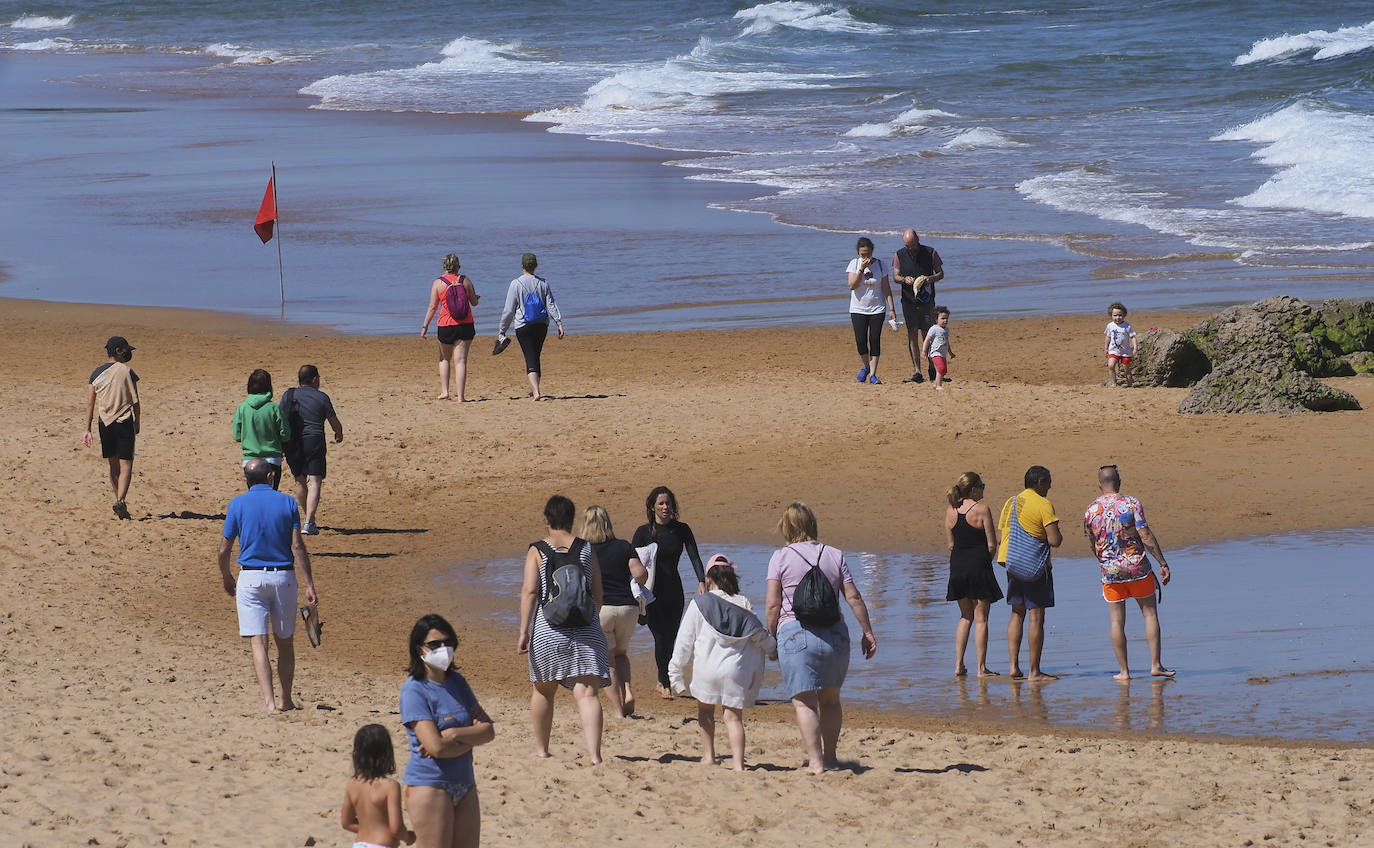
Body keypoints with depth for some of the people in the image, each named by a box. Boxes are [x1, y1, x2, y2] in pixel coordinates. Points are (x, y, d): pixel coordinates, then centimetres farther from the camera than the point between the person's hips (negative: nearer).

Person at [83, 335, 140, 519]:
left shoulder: (97, 374, 4)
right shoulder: (127, 372, -7)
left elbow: (90, 403, 3)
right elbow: (135, 402, -5)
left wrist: (87, 430, 5)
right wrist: (137, 424, 8)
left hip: (105, 424, 4)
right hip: (124, 422, -4)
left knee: (113, 465, 15)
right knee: (126, 465, -3)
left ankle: (119, 503, 21)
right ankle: (120, 501, -22)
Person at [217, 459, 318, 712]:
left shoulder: (238, 504, -1)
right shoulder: (287, 502, -1)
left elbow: (224, 550, 1)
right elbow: (297, 546, -6)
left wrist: (226, 578, 19)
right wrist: (309, 584, -4)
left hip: (251, 577, -1)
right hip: (284, 577, 1)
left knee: (259, 643, -4)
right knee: (285, 642, 15)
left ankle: (268, 701, -16)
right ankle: (286, 700, 23)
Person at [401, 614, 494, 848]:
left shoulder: (457, 682, 11)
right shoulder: (414, 690, -10)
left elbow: (489, 730, 3)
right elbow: (436, 747, -19)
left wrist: (455, 734, -14)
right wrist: (471, 738, -5)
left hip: (464, 785, 7)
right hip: (429, 786, -7)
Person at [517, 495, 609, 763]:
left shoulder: (537, 551, 0)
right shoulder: (586, 549, 5)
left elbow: (529, 591, -8)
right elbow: (598, 592, 7)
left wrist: (523, 632, -7)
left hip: (547, 630, 0)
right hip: (585, 630, 0)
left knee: (543, 689, 19)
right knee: (587, 693, -6)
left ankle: (541, 749, 30)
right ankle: (594, 754, -20)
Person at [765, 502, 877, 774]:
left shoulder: (780, 558, -1)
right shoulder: (834, 556, 7)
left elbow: (773, 605, -4)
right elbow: (853, 597, 4)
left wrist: (770, 639, 6)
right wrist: (867, 632, 10)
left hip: (796, 633, -4)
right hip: (835, 634, 4)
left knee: (804, 702, -4)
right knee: (830, 699, 18)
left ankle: (815, 762, -12)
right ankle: (830, 756, 25)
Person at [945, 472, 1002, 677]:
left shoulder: (950, 510, 4)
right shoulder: (981, 509, -10)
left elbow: (951, 544, 7)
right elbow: (992, 545, -10)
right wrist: (985, 560, 7)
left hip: (957, 567, 5)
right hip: (979, 567, -5)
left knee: (965, 617, 17)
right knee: (980, 618, 2)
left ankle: (959, 665, 13)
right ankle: (982, 668, 2)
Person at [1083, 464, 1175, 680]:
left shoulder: (1090, 511, 1)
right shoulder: (1131, 504, -8)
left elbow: (1093, 546, 10)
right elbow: (1146, 536, -12)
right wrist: (1163, 563, -7)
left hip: (1110, 571, 2)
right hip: (1137, 568, -2)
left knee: (1117, 621, 6)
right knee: (1150, 613, 8)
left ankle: (1123, 671, 7)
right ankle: (1155, 665, 4)